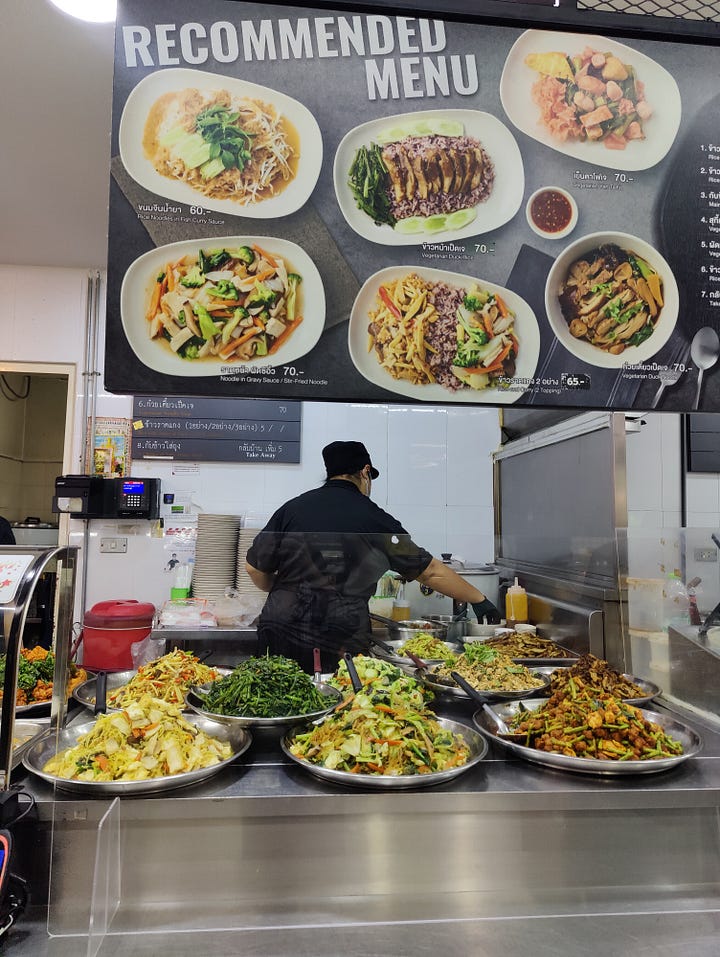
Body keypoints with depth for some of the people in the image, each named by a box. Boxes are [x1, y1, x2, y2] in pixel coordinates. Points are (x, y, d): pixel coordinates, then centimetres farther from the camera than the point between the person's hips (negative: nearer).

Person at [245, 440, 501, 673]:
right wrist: (479, 599, 12)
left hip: (280, 630, 4)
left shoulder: (292, 508, 3)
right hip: (340, 643, -3)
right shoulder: (373, 519, -4)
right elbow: (431, 571, 0)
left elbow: (255, 567, 6)